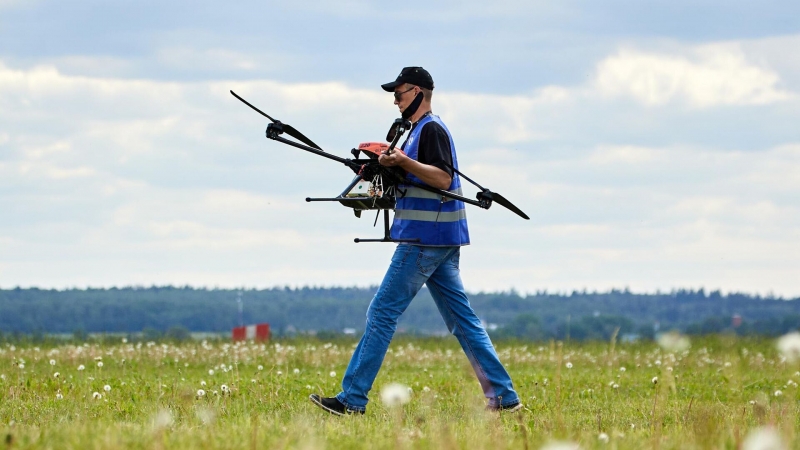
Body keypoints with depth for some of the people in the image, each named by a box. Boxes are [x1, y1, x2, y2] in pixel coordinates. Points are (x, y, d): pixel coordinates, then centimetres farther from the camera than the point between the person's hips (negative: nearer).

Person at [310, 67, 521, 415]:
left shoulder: (431, 129, -11)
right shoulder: (420, 130, 20)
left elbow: (443, 178, -22)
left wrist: (402, 161, -29)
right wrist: (390, 162, 19)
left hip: (426, 239, -10)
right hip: (440, 239, 10)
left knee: (382, 312, -8)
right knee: (462, 320, 9)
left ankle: (352, 399, -8)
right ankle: (504, 396, 6)